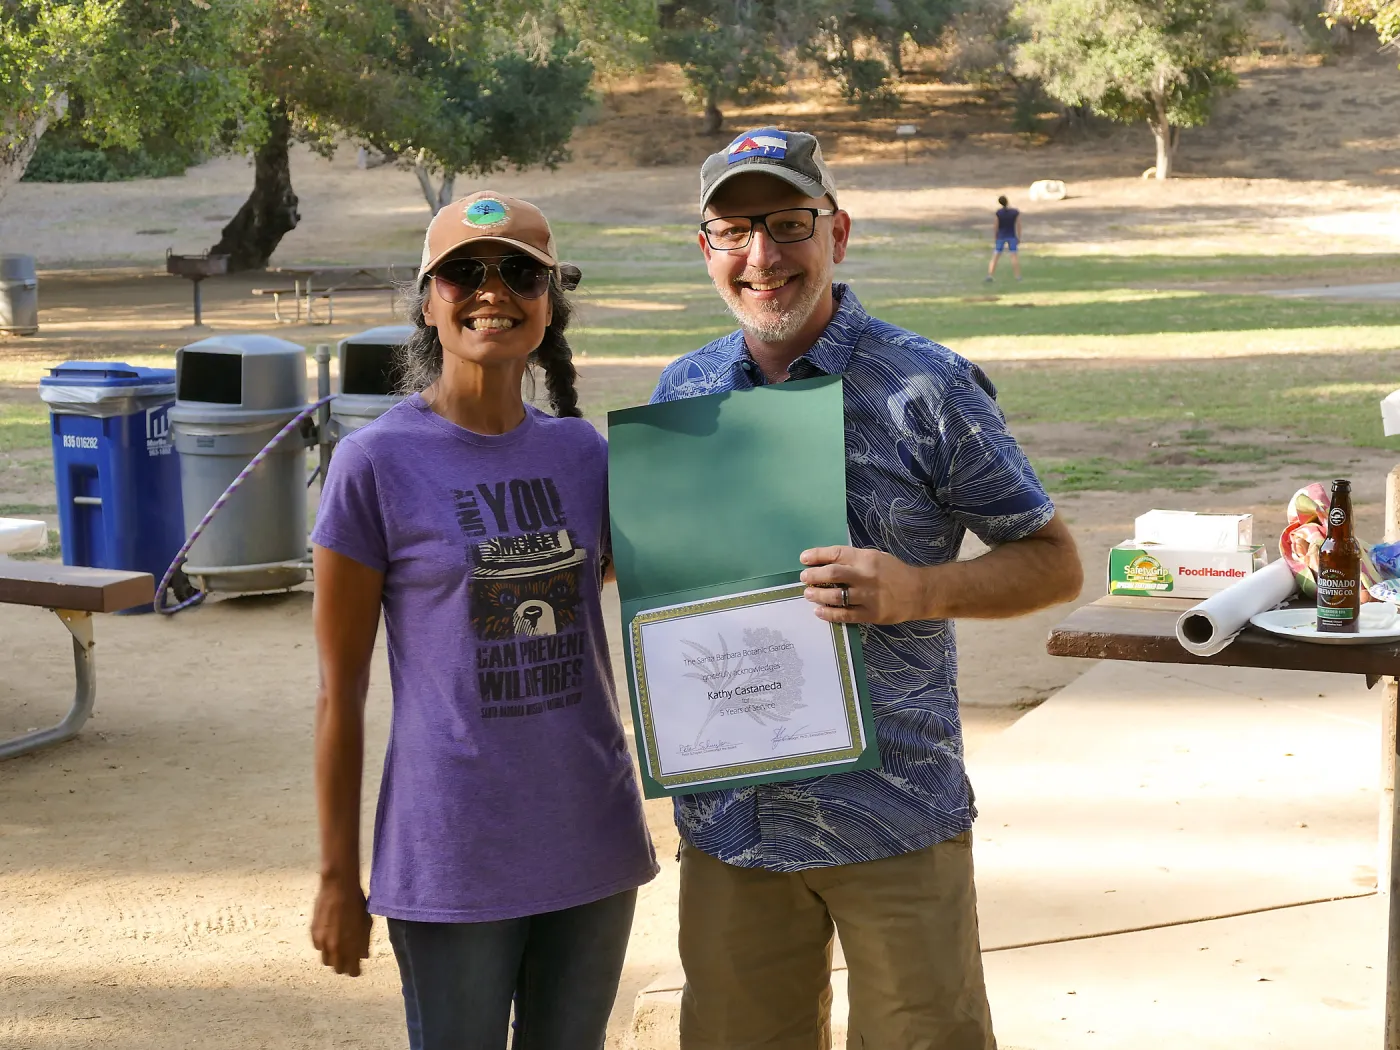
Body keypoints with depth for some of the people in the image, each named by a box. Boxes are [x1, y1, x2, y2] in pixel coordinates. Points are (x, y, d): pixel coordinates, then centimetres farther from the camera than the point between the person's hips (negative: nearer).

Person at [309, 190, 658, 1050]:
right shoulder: (377, 462, -8)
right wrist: (337, 875, -5)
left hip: (591, 842, 5)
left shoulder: (584, 454, 4)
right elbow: (342, 690, -5)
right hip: (453, 856, -4)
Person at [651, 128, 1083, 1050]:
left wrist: (916, 590, -20)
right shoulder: (682, 394, 7)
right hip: (730, 823, 4)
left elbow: (1054, 561, -3)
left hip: (894, 817, -4)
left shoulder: (927, 388, -6)